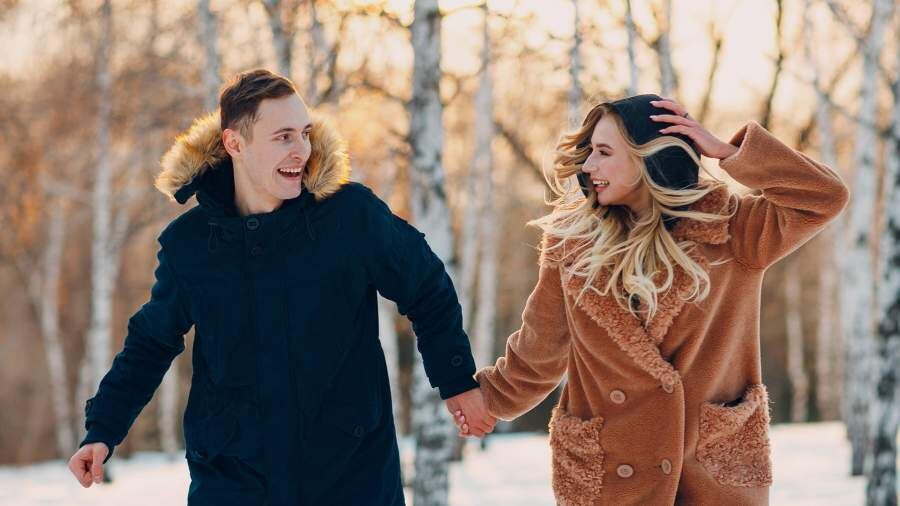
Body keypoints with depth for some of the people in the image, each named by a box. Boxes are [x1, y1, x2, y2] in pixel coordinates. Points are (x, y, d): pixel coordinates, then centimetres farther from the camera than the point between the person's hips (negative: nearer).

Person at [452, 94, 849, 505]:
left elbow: (824, 198, -13)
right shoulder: (572, 238, 1)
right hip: (605, 471, 1)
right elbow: (540, 347, 13)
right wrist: (490, 396, 21)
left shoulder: (729, 228, -2)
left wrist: (726, 152, -12)